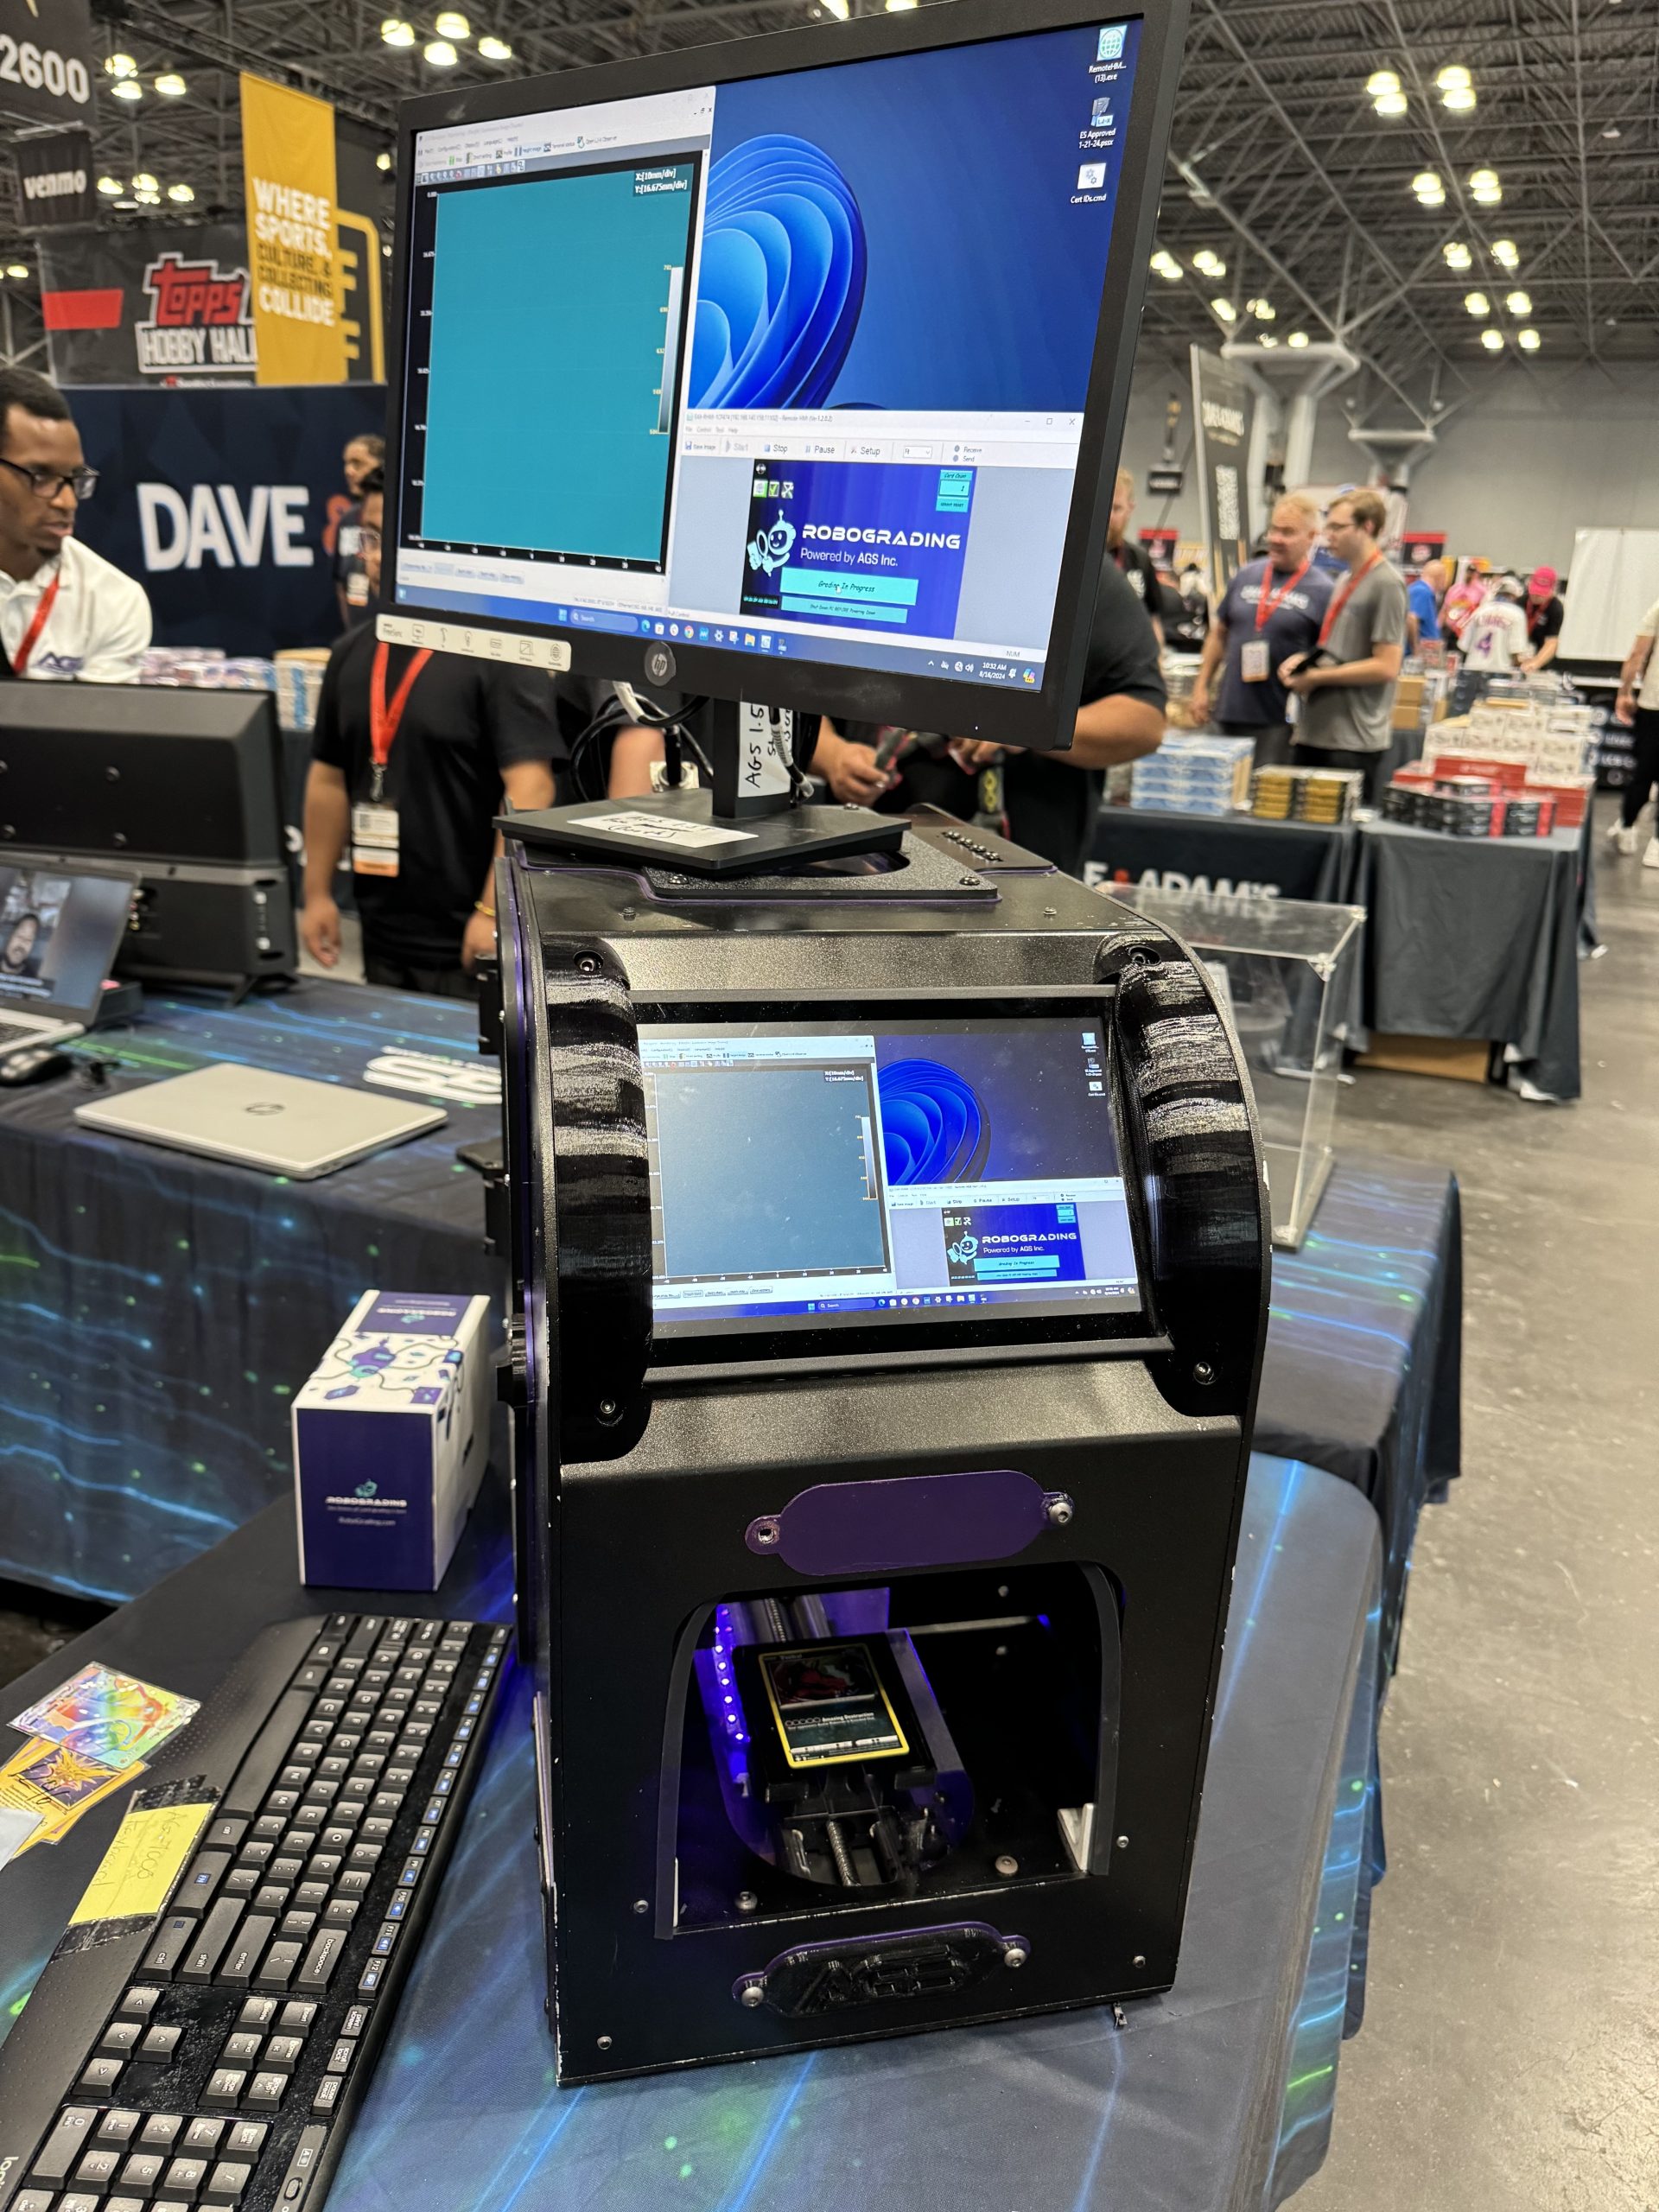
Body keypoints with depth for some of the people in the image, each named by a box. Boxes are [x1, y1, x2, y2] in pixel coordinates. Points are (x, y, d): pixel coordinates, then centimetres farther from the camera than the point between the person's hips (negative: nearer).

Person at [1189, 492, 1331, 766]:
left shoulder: (1321, 591, -2)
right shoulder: (1246, 576, 11)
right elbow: (1219, 634, 18)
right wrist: (1202, 686, 12)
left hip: (1279, 721, -4)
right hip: (1230, 713, 4)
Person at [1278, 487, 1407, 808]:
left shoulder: (1386, 585, -10)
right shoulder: (1345, 582, 16)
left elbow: (1386, 667, -16)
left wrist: (1317, 676, -14)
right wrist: (1304, 660, 5)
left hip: (1354, 742, -9)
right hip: (1313, 733, 9)